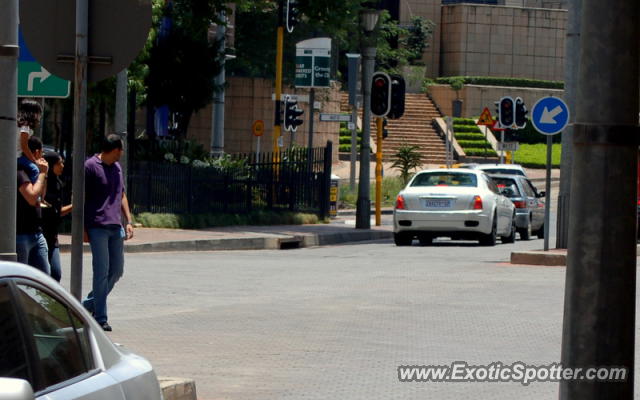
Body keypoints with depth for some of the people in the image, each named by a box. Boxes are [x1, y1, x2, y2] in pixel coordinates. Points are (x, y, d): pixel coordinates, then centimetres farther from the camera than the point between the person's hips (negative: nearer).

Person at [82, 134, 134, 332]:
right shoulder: (90, 166, -5)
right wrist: (82, 228, -9)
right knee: (102, 272, -7)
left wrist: (128, 222, 14)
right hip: (97, 228, -7)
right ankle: (100, 317, -2)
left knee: (117, 271, 8)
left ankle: (89, 304, 23)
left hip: (116, 228, 7)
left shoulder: (117, 168, 18)